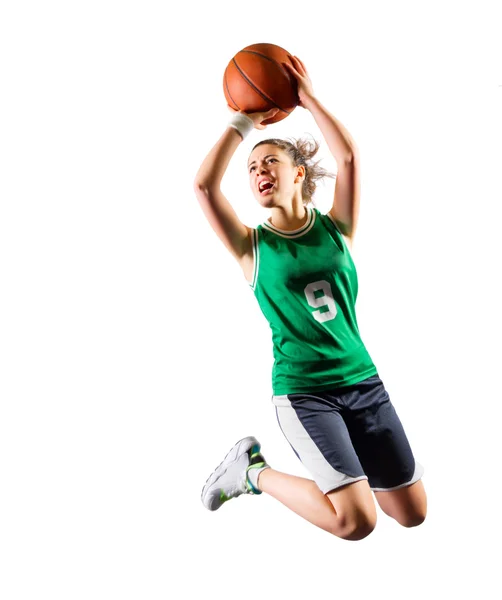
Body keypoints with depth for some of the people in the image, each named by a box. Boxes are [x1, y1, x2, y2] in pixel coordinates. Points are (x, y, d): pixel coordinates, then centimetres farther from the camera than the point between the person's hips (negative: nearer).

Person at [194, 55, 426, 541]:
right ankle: (254, 471, 5)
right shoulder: (252, 246, -2)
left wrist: (308, 98, -6)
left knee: (413, 513, 8)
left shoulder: (335, 227, 4)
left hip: (362, 379, 4)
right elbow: (204, 185, -16)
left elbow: (348, 156, -11)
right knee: (356, 522, -17)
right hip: (302, 389, -4)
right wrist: (244, 123, -8)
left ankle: (337, 468, 32)